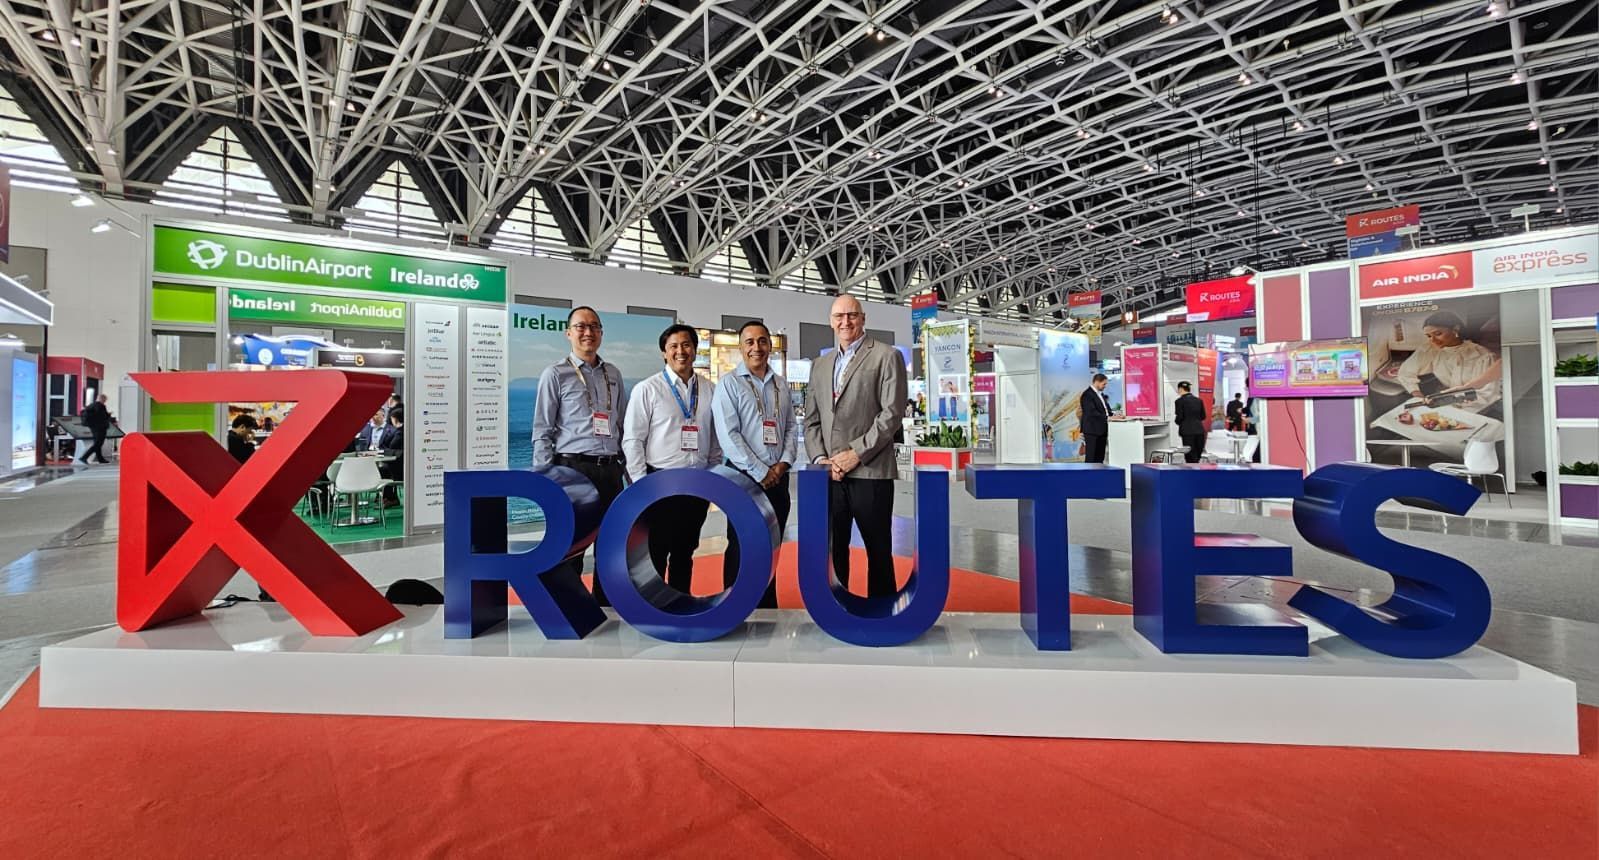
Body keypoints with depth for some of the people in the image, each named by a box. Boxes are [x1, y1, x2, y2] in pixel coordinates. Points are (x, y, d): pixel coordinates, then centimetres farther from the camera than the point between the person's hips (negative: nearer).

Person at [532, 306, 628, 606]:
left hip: (610, 470, 5)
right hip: (572, 469, -5)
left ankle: (604, 610, 27)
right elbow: (542, 431, -3)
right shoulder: (556, 374, -1)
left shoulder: (613, 374, 13)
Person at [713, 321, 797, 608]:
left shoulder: (781, 384, 11)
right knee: (741, 547, 2)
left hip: (778, 477, 5)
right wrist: (760, 472, -14)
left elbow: (791, 427, 11)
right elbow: (728, 434, -13)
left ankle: (768, 607, 26)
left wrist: (783, 463, -5)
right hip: (744, 477, -5)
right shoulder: (729, 383, -5)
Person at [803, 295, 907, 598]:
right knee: (832, 550, 10)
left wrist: (856, 453, -12)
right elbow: (811, 420, 14)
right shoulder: (820, 364, 18)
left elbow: (892, 413, -8)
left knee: (878, 551, 6)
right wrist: (820, 458, -2)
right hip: (829, 474, 5)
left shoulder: (887, 356, 2)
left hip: (870, 472, -4)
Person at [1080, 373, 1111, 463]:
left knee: (1100, 458, 10)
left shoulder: (1101, 394, 17)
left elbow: (1106, 408, 19)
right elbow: (1092, 412, -22)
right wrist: (1107, 418, -25)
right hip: (1092, 431, -9)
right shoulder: (1087, 395, -13)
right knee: (1091, 459, -6)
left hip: (1102, 430, 9)